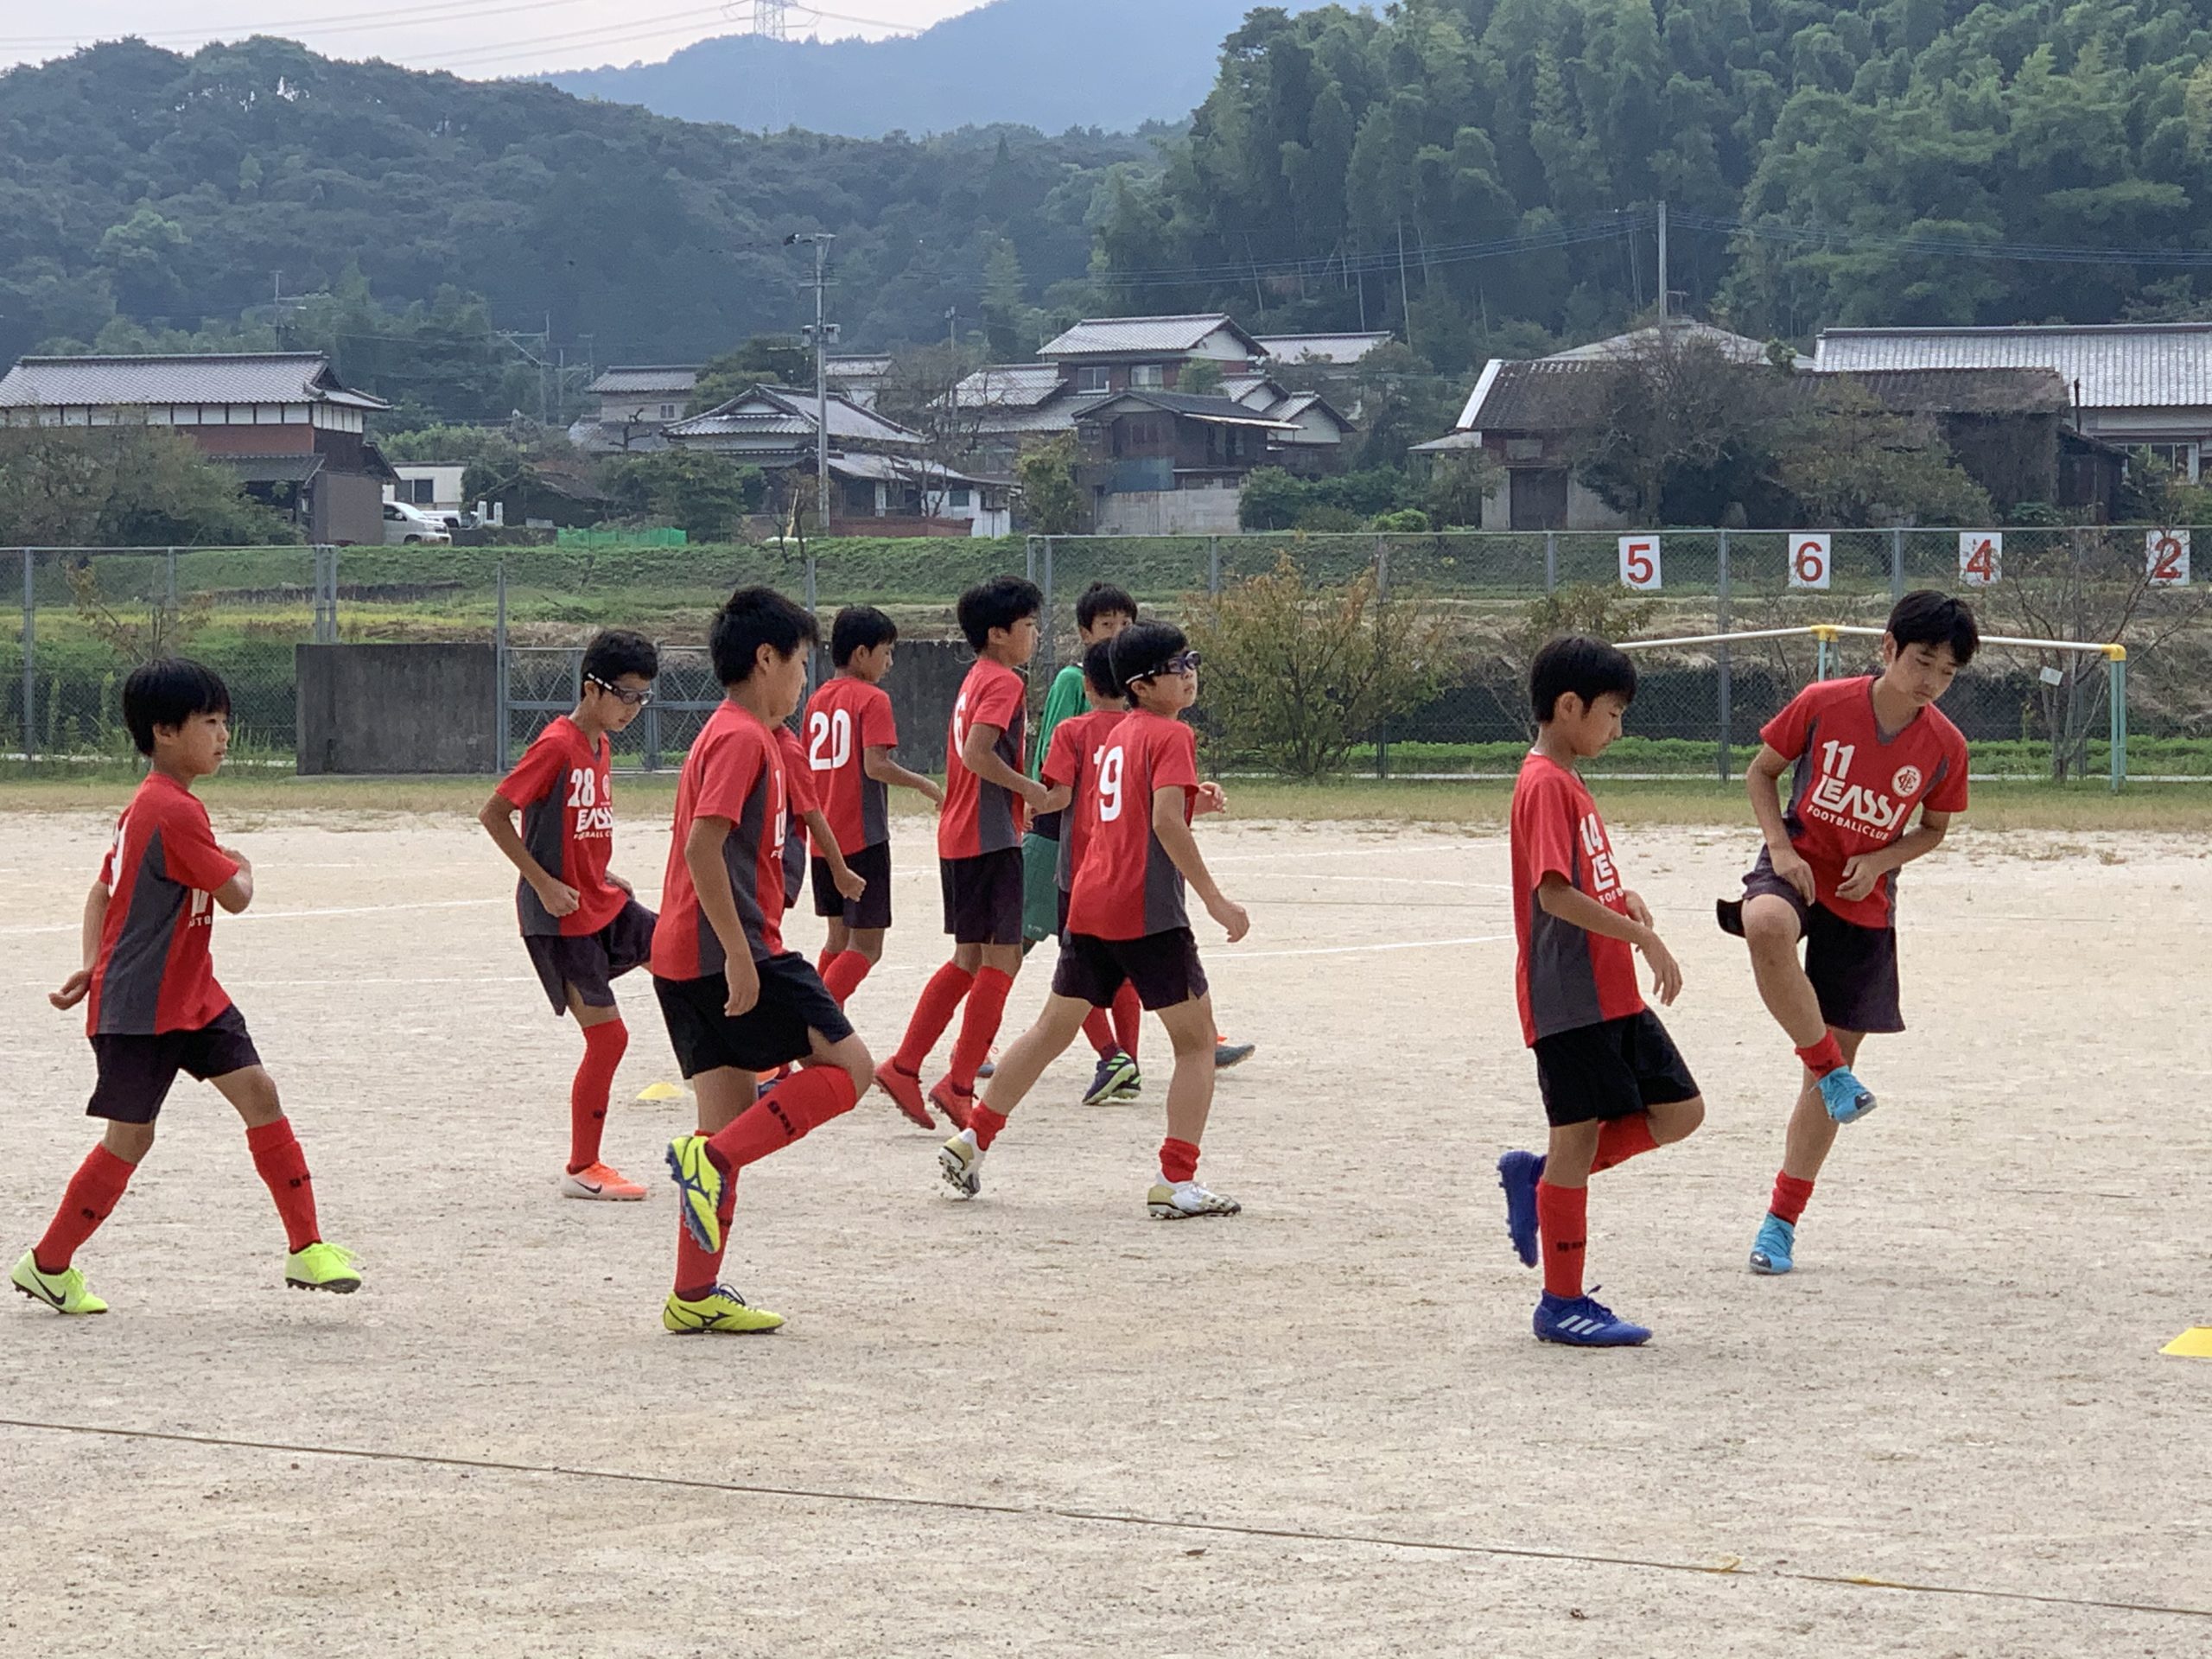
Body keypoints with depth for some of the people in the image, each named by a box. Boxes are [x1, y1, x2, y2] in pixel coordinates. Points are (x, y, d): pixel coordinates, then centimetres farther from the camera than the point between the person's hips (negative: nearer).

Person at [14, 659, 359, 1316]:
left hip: (190, 996, 9)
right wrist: (241, 865, 3)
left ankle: (306, 1249, -2)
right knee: (130, 1136, 0)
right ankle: (48, 1264, 16)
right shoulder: (175, 812, -21)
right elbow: (234, 894, -19)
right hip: (139, 1007, -9)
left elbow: (103, 887, 16)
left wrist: (95, 965, 8)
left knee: (258, 1092, -3)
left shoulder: (149, 806, 11)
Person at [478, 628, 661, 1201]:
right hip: (562, 918, -8)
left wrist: (605, 877, 9)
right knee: (607, 1035, -6)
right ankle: (581, 1170, 5)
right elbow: (493, 815, -18)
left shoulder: (601, 746, 9)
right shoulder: (556, 746, -17)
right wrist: (544, 884, -19)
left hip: (605, 903, 8)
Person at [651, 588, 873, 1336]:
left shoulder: (735, 735, 19)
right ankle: (711, 1157, -15)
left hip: (689, 961, 10)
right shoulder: (744, 739, -12)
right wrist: (740, 955, -24)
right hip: (729, 954, -10)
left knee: (731, 1118, 9)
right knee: (846, 1066, -5)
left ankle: (696, 1296, 9)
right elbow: (703, 847, -22)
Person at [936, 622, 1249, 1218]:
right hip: (1146, 910, -8)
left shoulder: (1117, 734, 17)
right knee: (1196, 1040, 0)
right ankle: (1176, 1182, -7)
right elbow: (1166, 822, -22)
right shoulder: (1172, 735, -9)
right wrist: (1213, 898, -22)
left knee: (1053, 1029, 18)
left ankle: (972, 1140, 20)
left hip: (1089, 904, 8)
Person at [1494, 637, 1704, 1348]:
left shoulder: (1568, 782, 17)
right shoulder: (1546, 784, -14)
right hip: (1569, 995, -10)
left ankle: (1535, 1177, 16)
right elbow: (1554, 894, -23)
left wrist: (1623, 899, 7)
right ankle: (1562, 1304, 5)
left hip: (1612, 994, 10)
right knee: (1578, 1136, -4)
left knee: (1678, 1113, 8)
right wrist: (1643, 936, -22)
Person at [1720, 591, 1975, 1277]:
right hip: (1798, 868, -2)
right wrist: (1782, 848, -12)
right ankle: (1835, 1076, -24)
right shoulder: (1822, 705, -12)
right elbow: (1762, 771, 2)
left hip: (1866, 904, 2)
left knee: (1834, 1059, 3)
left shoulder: (1944, 747, -6)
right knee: (1767, 924, -41)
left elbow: (1933, 829, 9)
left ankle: (1782, 1222, 15)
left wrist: (1879, 860, -10)